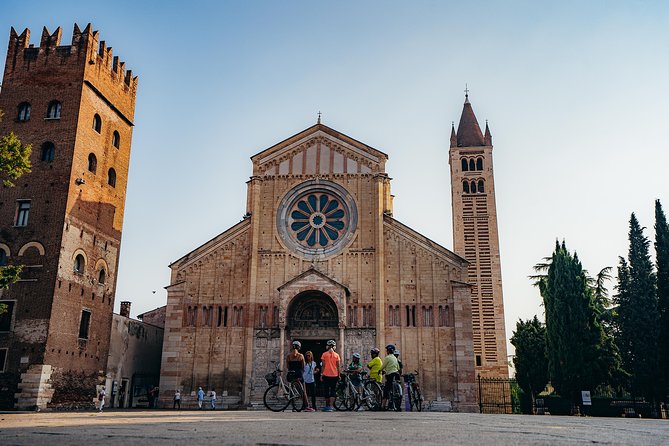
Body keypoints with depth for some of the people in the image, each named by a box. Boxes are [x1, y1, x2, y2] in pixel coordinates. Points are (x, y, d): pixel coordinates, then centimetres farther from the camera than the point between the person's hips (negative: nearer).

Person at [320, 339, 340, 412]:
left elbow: (323, 366, -2)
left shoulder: (324, 354, -2)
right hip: (334, 375, 1)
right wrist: (339, 375, 8)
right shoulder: (336, 355, 0)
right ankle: (330, 406, -4)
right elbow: (338, 367, 1)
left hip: (326, 375, 0)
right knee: (333, 391, 5)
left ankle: (327, 406, 17)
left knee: (326, 391, 10)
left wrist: (321, 374, 4)